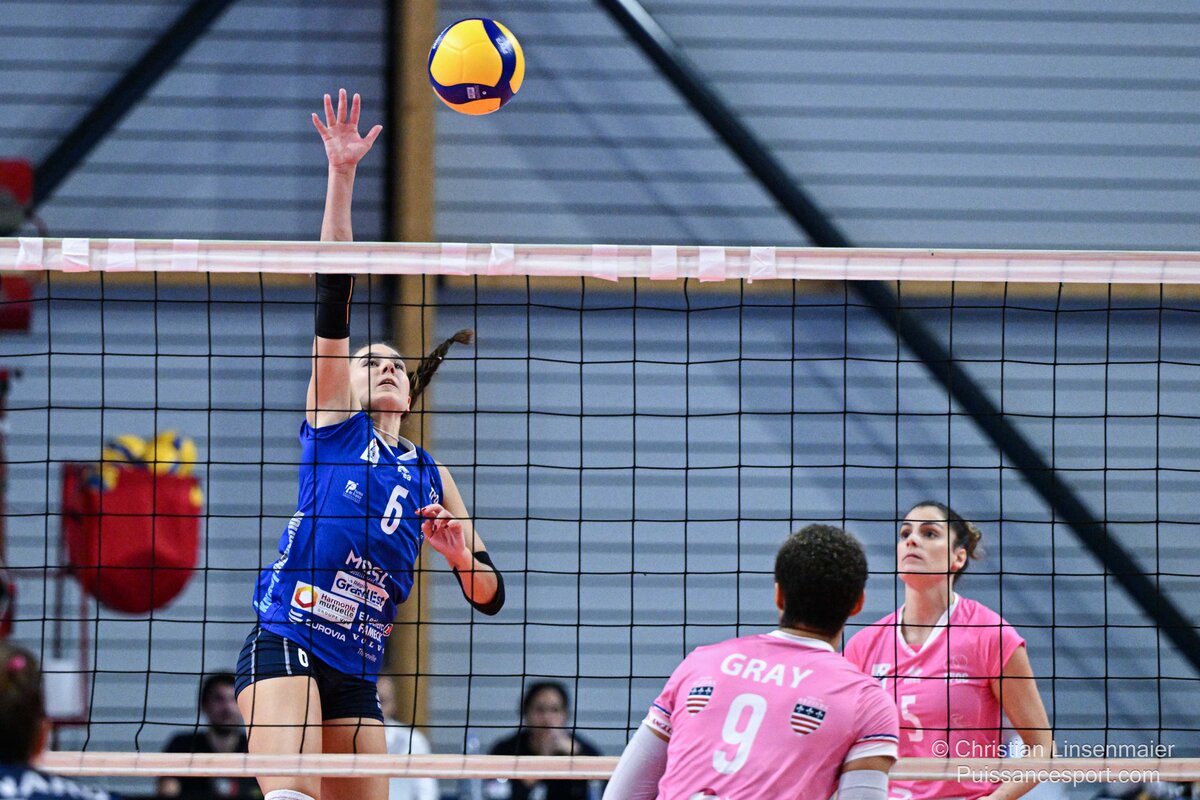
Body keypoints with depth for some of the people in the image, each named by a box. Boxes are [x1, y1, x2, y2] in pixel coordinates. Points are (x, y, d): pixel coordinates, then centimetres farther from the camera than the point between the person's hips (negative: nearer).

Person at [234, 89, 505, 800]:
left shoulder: (429, 475, 20)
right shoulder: (334, 422, 9)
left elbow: (490, 595, 17)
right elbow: (335, 291, 0)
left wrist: (460, 554, -6)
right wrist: (342, 176, -8)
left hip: (359, 672, 5)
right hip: (285, 643, -5)